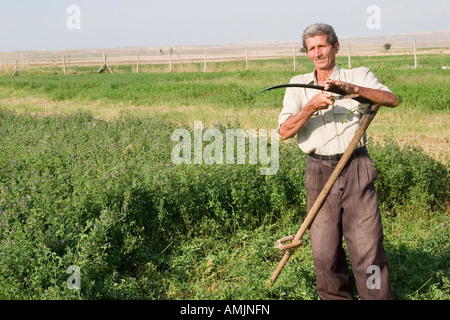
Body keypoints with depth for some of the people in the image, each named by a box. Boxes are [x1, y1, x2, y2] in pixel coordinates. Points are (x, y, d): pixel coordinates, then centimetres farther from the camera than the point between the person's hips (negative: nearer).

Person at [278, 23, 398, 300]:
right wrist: (311, 106, -16)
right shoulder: (298, 85, 11)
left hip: (356, 169, -2)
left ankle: (378, 296, 8)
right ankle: (335, 297, 21)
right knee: (324, 249, 5)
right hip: (320, 173, 2)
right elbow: (285, 132, -1)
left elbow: (392, 100, -11)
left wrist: (351, 88, -23)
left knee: (367, 244, -4)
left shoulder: (359, 76, 7)